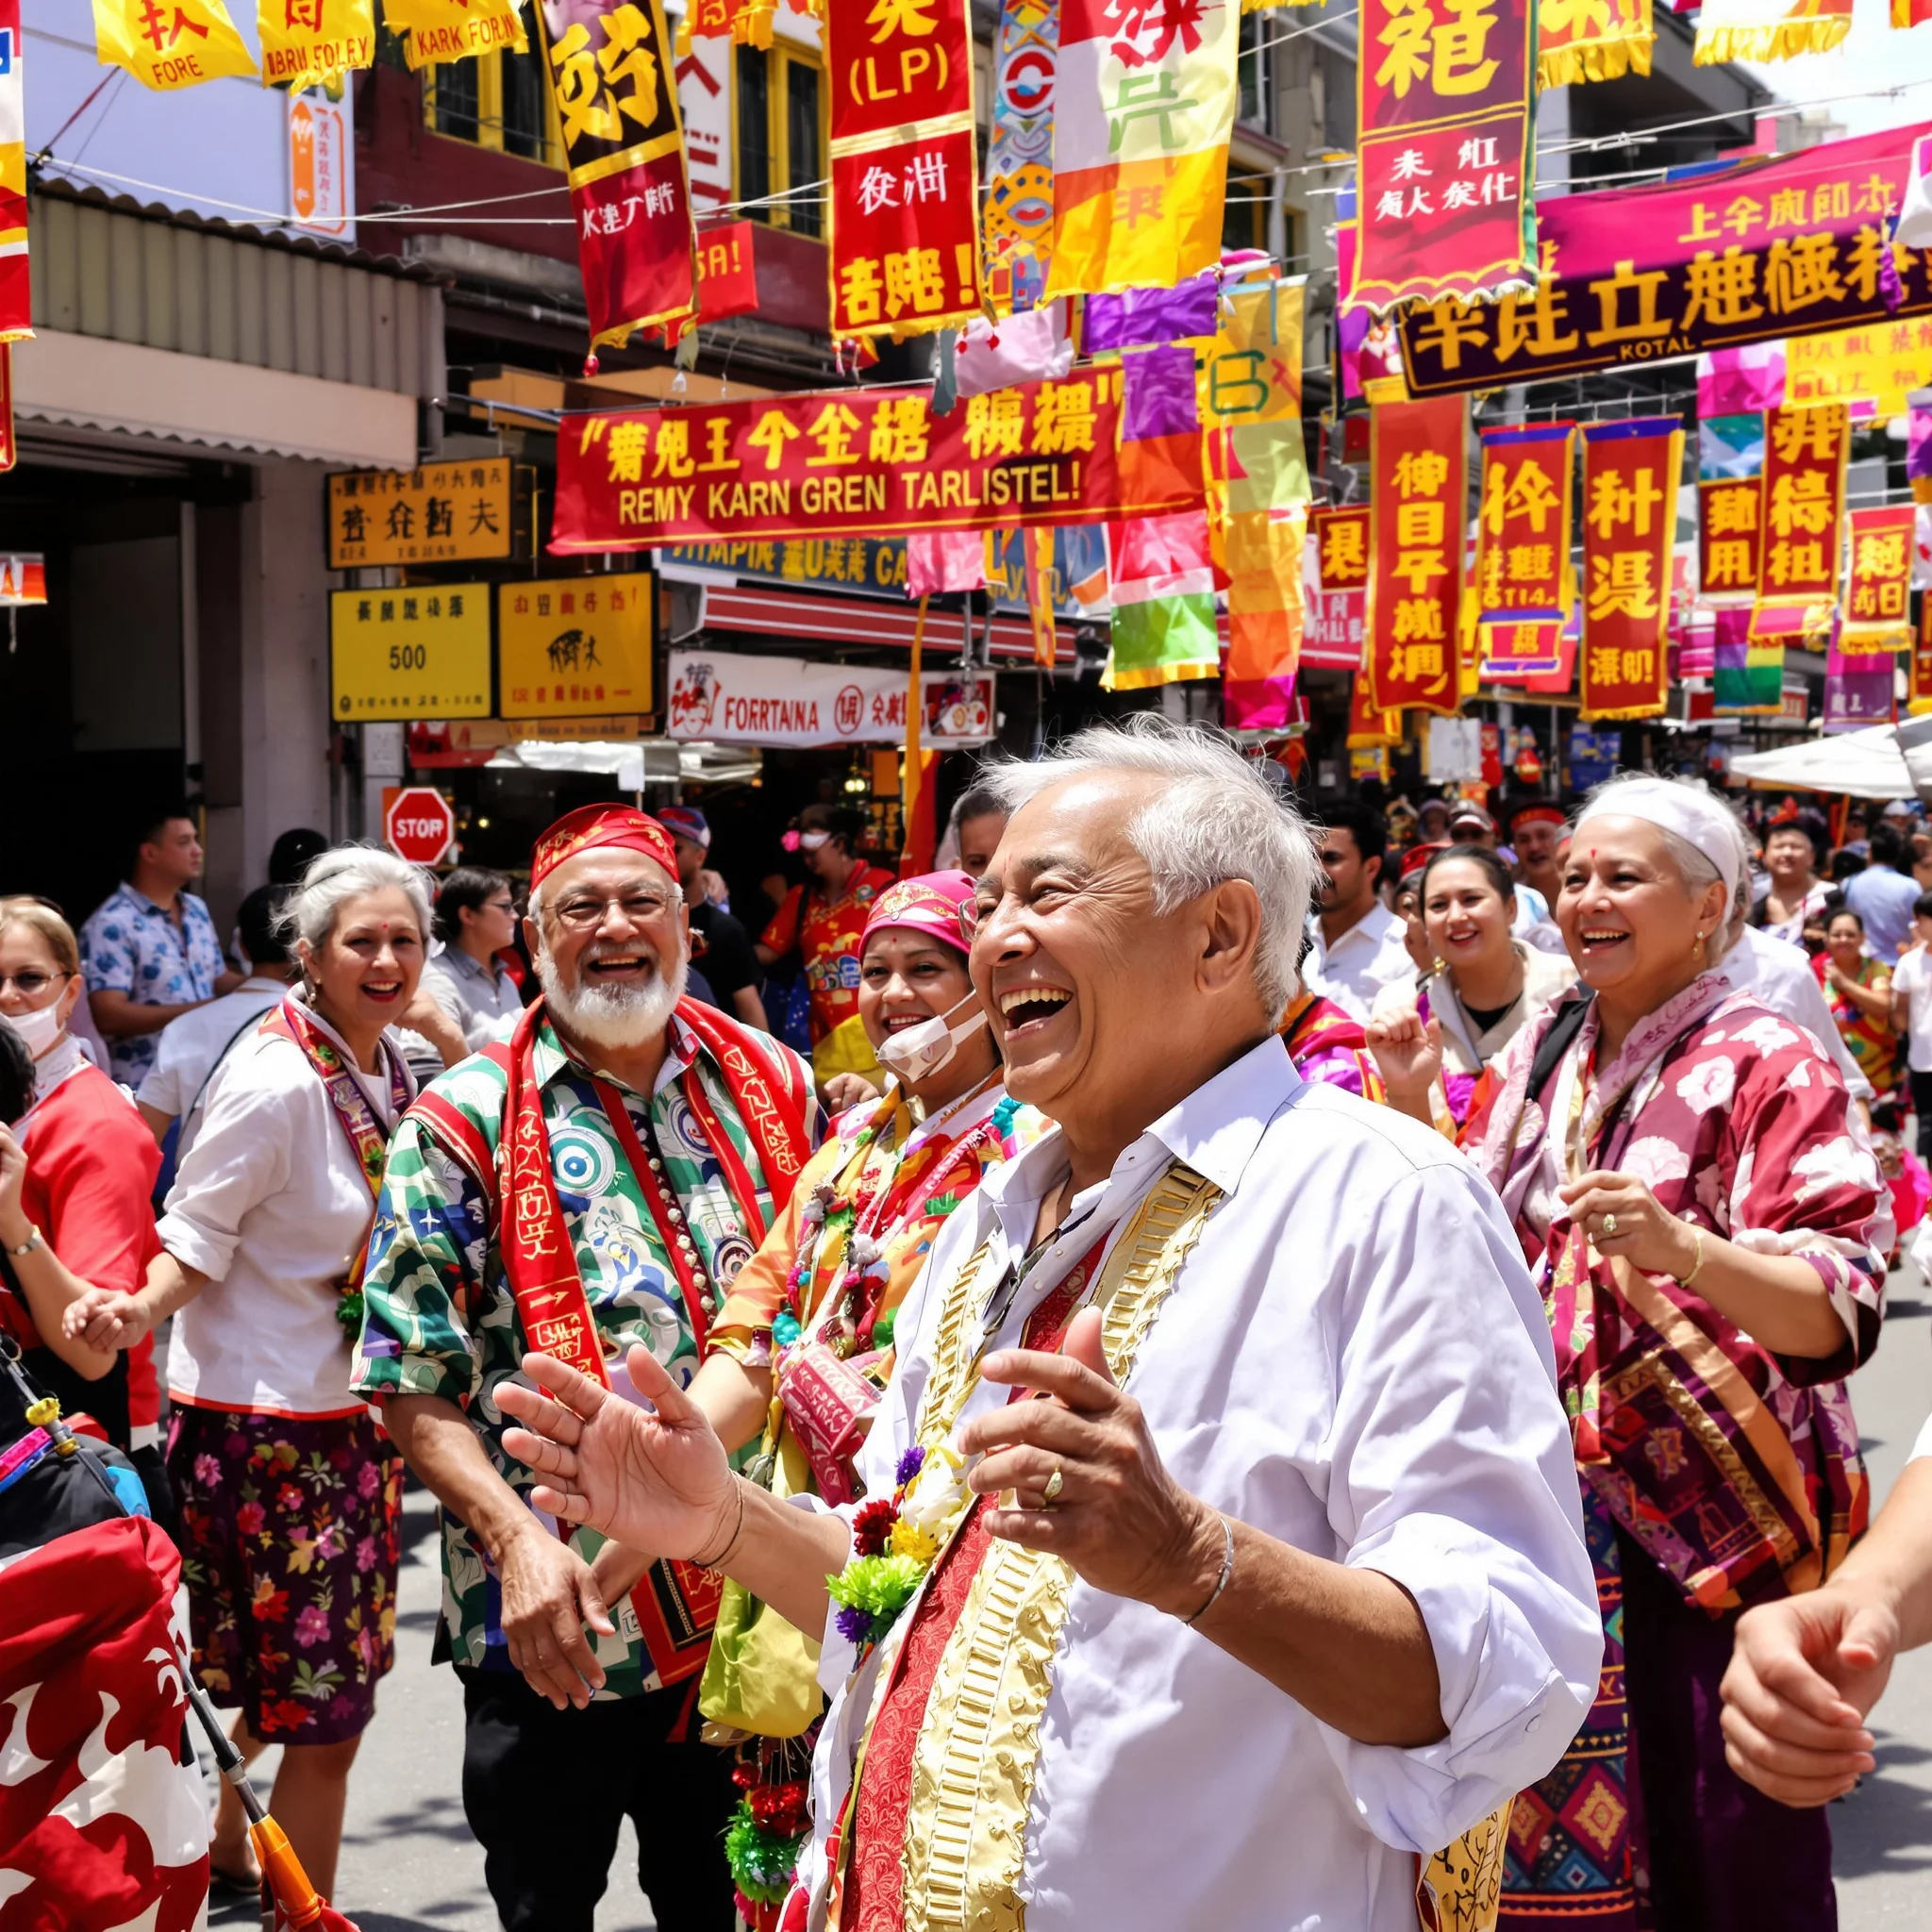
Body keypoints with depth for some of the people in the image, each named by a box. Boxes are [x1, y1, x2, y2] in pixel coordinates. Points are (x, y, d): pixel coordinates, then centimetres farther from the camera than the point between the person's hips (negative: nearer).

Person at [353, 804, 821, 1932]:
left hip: (749, 1605, 3)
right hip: (556, 1626, -3)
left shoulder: (773, 1084, 3)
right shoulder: (465, 1125, -8)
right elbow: (413, 1388, -10)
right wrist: (517, 1538, -23)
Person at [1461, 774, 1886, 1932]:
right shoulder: (1548, 1047, 11)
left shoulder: (1767, 1065, -8)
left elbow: (1839, 1312, -19)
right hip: (1550, 1504, 5)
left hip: (1706, 1525, -5)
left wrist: (1680, 1248, -35)